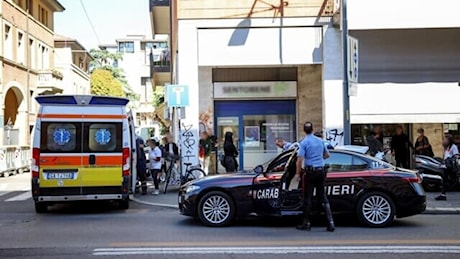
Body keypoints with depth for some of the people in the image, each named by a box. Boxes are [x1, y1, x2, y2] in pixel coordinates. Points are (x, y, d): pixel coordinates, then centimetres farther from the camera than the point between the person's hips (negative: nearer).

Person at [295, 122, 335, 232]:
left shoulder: (304, 142, -9)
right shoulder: (320, 141, 9)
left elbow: (300, 159, -16)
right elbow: (327, 155, 20)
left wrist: (298, 173, -7)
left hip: (310, 172, -5)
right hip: (321, 171, 5)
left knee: (307, 198, 3)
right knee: (323, 196, 10)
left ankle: (306, 223, 8)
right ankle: (330, 222, 3)